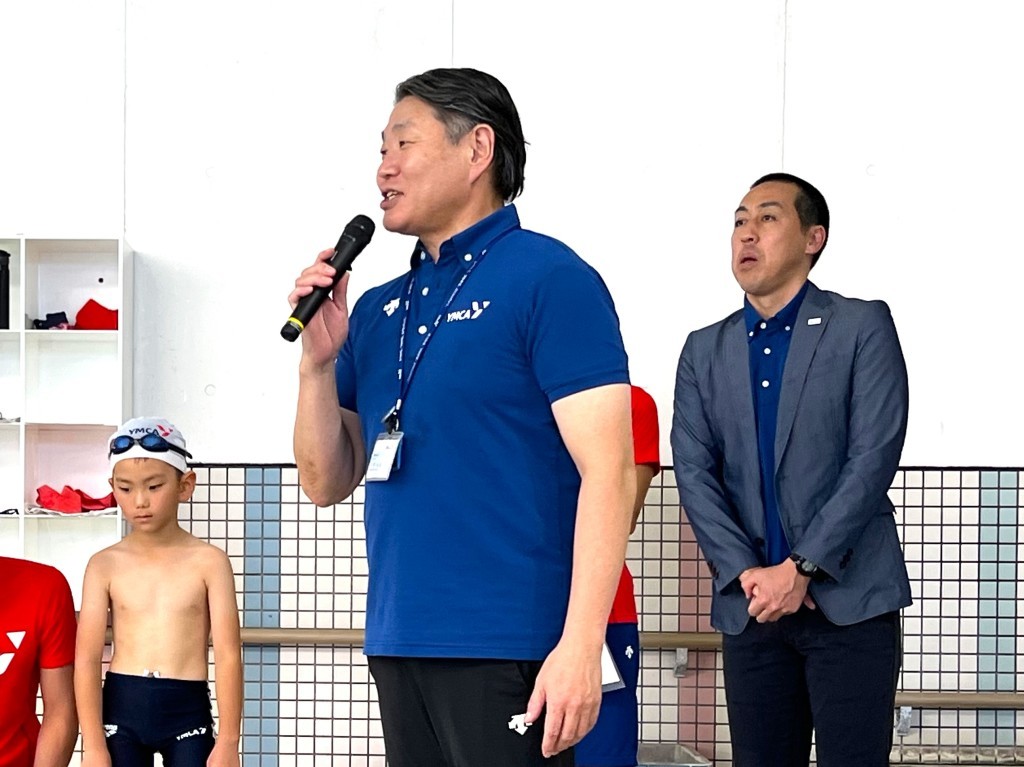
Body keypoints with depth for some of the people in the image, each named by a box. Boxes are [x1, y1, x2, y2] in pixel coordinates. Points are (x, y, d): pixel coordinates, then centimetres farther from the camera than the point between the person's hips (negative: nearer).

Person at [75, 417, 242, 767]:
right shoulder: (105, 565, 2)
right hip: (120, 708, 1)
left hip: (186, 710, -1)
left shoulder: (208, 562, -2)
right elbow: (86, 657, -2)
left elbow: (228, 655, -4)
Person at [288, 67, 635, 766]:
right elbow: (327, 484, 16)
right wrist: (317, 360, 0)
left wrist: (580, 648, -21)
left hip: (506, 648, -7)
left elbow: (608, 472, -13)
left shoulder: (549, 279, -6)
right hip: (399, 644, 7)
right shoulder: (375, 312, 15)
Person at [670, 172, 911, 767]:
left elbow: (874, 457, -7)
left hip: (850, 598, -3)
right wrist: (746, 574, -10)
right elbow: (694, 472, 4)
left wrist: (801, 569, -13)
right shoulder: (704, 351, 13)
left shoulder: (862, 327, 1)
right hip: (749, 602, 4)